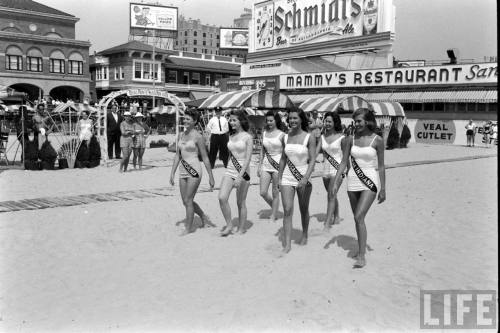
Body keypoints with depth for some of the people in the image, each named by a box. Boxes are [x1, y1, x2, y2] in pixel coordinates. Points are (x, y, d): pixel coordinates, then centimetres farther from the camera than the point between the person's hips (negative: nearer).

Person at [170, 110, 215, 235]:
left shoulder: (198, 136, -9)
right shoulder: (181, 135, 11)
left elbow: (205, 158, -7)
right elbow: (177, 155, 15)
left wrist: (211, 177, -6)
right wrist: (172, 173, 12)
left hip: (194, 170, -7)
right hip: (183, 171, 7)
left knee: (188, 200, -5)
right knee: (186, 201, 11)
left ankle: (188, 228, 10)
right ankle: (204, 217, 34)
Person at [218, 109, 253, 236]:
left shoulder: (247, 137, -8)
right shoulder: (231, 136, 11)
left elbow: (248, 159, -14)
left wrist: (240, 176, -22)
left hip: (243, 171, -5)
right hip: (230, 170, 5)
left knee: (241, 203, 4)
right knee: (222, 198, -12)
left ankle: (241, 229, 19)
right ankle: (229, 225, 4)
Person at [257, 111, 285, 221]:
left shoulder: (281, 135, -5)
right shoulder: (264, 133, 9)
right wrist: (259, 165, 11)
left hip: (278, 164, -5)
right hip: (266, 165, 5)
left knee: (275, 193, 2)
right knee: (263, 192, 1)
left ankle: (273, 217, 14)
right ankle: (274, 208, 29)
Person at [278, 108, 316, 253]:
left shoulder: (309, 138, -7)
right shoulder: (286, 137, 5)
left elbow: (312, 160, -11)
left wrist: (305, 179, -22)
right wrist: (279, 178, 13)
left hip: (303, 177, -2)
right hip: (287, 178, 3)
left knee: (304, 210, 13)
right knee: (287, 210, -7)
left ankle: (304, 235, 36)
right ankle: (287, 244, -6)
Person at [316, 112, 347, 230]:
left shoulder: (341, 137, -7)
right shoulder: (322, 137, 6)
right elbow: (316, 152, 1)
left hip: (337, 169, -5)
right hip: (325, 169, 5)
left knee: (331, 195, -12)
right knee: (331, 195, 17)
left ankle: (327, 224, -11)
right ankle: (336, 217, 35)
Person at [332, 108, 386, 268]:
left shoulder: (377, 140, -6)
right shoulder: (351, 139, 3)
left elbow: (381, 166, -1)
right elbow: (344, 162, 6)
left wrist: (383, 189, 0)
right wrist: (336, 182, -1)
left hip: (370, 182, -5)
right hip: (353, 181, 5)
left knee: (359, 217, -17)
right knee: (358, 218, 14)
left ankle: (361, 256, -10)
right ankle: (361, 248, 32)